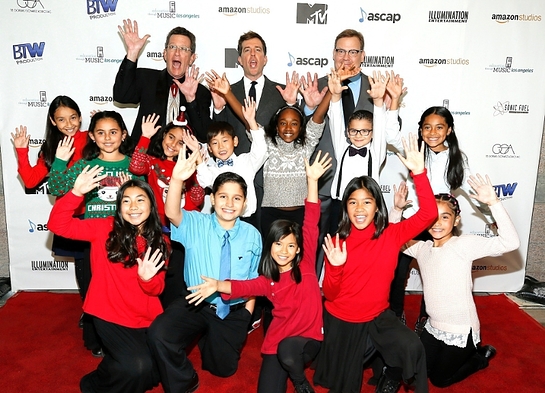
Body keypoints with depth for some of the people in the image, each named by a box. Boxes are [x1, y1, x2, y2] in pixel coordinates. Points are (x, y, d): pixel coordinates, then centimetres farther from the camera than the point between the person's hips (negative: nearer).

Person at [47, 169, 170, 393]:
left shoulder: (160, 241, 0)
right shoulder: (105, 229, -7)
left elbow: (157, 289, -1)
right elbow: (57, 225, -15)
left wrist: (147, 278, -24)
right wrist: (76, 193, -28)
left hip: (147, 318, 4)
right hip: (110, 315, -4)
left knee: (157, 370, 4)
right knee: (136, 367, -21)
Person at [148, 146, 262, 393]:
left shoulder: (252, 235, -6)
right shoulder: (196, 225, -10)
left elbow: (253, 279, 4)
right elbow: (172, 214, -32)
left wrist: (247, 314, 2)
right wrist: (177, 180, -48)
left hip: (234, 311, 1)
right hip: (196, 305, -1)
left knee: (223, 368, 12)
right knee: (159, 333, -27)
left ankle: (208, 340, 47)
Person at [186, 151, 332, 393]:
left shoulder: (305, 263, -3)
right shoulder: (267, 280, 5)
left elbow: (311, 221, -8)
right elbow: (246, 286, -13)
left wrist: (312, 180, -12)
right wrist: (218, 285, -34)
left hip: (308, 338, -2)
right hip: (278, 341, 2)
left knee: (287, 351, -34)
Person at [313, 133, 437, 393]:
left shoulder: (391, 235, -12)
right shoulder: (337, 243, -13)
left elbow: (428, 214, -25)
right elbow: (330, 294, -11)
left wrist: (419, 172, -32)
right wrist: (335, 267, -30)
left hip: (377, 317, 0)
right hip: (340, 320, 1)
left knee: (412, 348, -28)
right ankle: (367, 352, 47)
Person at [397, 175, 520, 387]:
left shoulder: (463, 244, -21)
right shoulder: (422, 248, -2)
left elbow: (510, 242, -32)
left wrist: (493, 202, -41)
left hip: (461, 332, -6)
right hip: (434, 327, 7)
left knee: (440, 380, 12)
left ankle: (481, 356, 32)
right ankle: (467, 354, 38)